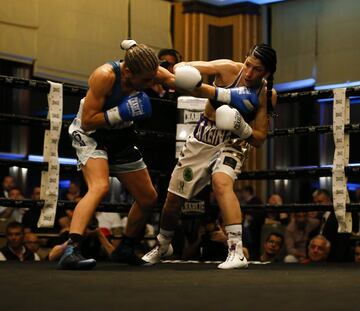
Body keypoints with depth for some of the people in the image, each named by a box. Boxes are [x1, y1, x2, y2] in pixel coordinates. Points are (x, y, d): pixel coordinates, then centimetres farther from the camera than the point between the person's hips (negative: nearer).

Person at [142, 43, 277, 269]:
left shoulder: (267, 95, -15)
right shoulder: (228, 69, -17)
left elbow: (259, 139, -11)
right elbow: (181, 68, -20)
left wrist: (242, 128, -31)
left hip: (231, 144, -2)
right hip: (202, 140, 2)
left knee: (222, 182, -35)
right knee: (173, 198, 10)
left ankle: (236, 250, -37)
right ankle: (163, 246, 39)